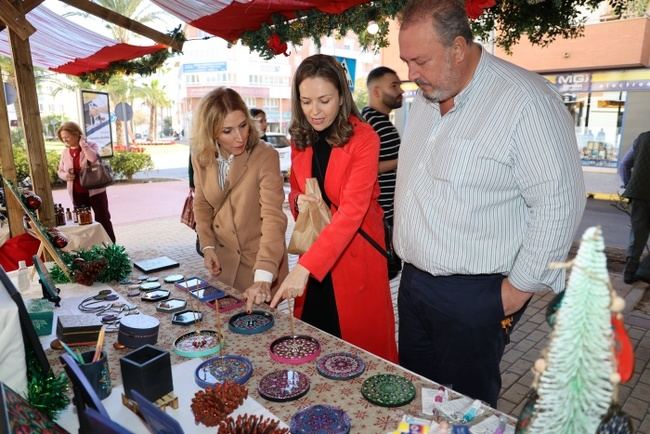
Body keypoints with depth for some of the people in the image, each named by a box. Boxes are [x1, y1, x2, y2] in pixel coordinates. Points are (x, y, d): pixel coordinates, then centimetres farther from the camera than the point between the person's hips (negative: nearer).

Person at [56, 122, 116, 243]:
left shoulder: (91, 146, -6)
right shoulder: (65, 152, 7)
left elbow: (94, 158, -28)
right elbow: (60, 171, 16)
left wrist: (82, 143, -19)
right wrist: (65, 175, -7)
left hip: (95, 191, -4)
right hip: (77, 194, 4)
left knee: (103, 220, 4)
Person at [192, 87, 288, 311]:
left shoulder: (265, 157, -22)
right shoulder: (201, 157, -5)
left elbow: (273, 217, -30)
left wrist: (263, 277, -39)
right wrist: (207, 246, -4)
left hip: (260, 261, -4)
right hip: (223, 262, 5)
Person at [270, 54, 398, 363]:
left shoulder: (364, 138, -16)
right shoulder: (300, 140, 3)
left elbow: (351, 210, -24)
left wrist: (304, 267, -32)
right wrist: (298, 201, -9)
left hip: (355, 253, -5)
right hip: (313, 247, 5)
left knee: (361, 343, 9)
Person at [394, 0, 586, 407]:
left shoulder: (526, 100, -17)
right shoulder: (424, 99, 7)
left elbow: (559, 204, -18)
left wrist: (519, 288, -13)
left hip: (474, 297, -7)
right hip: (414, 280, 7)